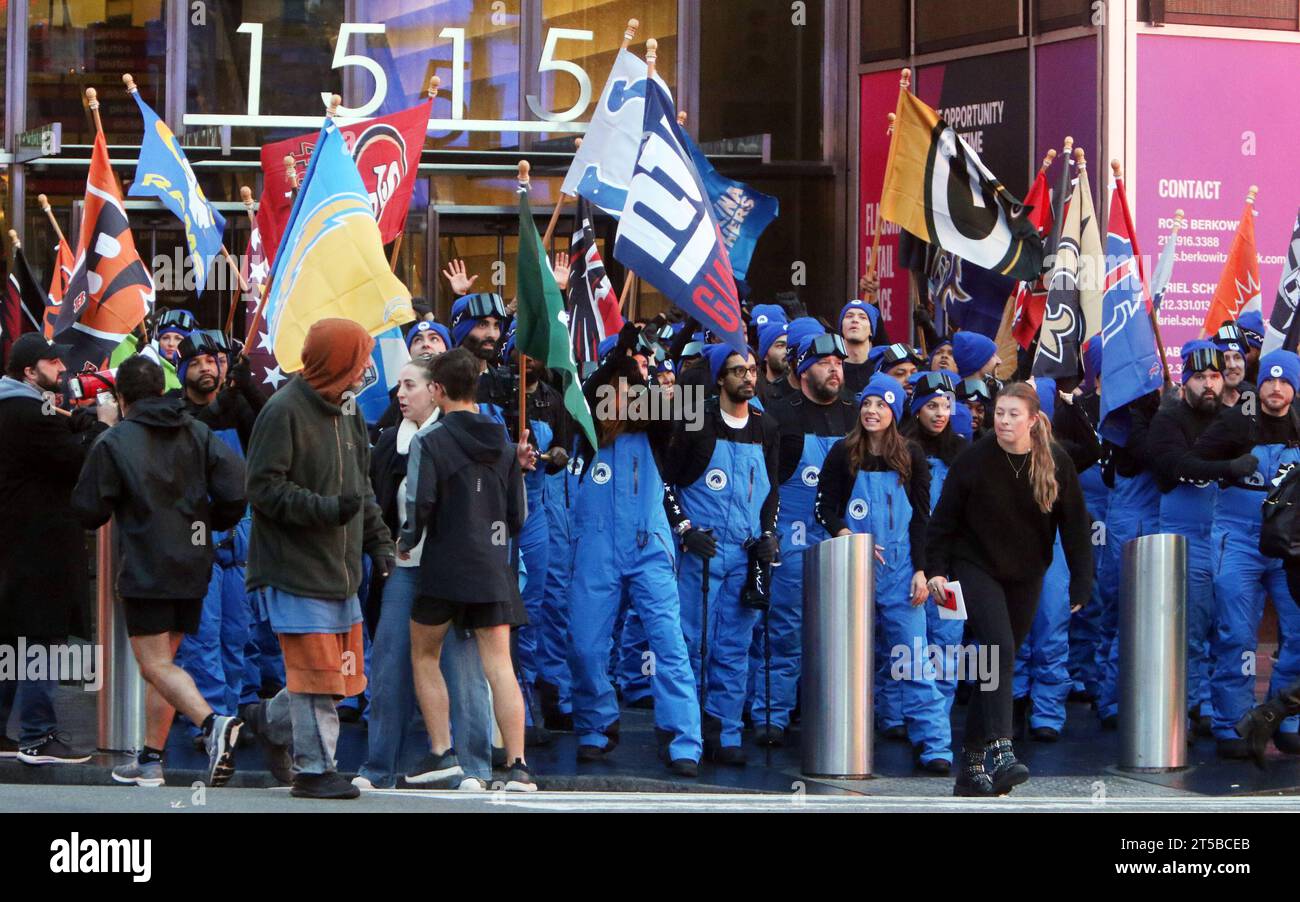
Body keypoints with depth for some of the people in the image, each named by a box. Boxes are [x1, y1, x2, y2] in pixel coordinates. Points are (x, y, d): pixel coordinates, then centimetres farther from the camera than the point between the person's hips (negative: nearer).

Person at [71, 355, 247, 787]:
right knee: (162, 660, 16)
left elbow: (88, 511, -4)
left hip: (145, 571, -6)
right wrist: (211, 523, 14)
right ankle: (150, 759, 17)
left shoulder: (113, 442, -6)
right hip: (193, 568, 6)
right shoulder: (197, 433, 7)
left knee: (156, 665, -7)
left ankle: (213, 723, -31)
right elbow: (235, 487, -3)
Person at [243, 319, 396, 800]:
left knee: (343, 669, 13)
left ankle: (272, 721, 33)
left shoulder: (347, 410, 13)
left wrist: (378, 540, 10)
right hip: (294, 566, -8)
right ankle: (313, 768, 6)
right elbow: (265, 488, -17)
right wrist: (326, 509, -25)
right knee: (317, 672, -5)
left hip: (339, 567, 8)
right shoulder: (283, 411, -14)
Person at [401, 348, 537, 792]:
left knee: (424, 656, 15)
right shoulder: (504, 444, 8)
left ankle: (442, 755, 7)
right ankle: (517, 764, -10)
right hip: (493, 570, 4)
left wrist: (407, 541, 3)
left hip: (443, 568, -4)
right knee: (499, 664, 0)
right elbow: (518, 513, 10)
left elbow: (419, 503, -16)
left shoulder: (429, 441, -8)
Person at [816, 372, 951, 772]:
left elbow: (921, 517, 6)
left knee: (912, 656, -6)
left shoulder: (911, 455, 6)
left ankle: (933, 745, -9)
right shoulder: (843, 454, 4)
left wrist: (920, 570, -2)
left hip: (900, 569, 0)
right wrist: (846, 536, -13)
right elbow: (824, 507, 5)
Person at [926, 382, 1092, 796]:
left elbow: (1075, 525, 0)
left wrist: (1082, 583, -3)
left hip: (1026, 575, 3)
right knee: (999, 649, -22)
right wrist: (937, 569, -9)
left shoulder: (1056, 462, -6)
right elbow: (944, 517, -4)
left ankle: (971, 763, 14)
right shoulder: (975, 459, -12)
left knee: (999, 662, 7)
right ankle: (1001, 751, -33)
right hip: (976, 567, -3)